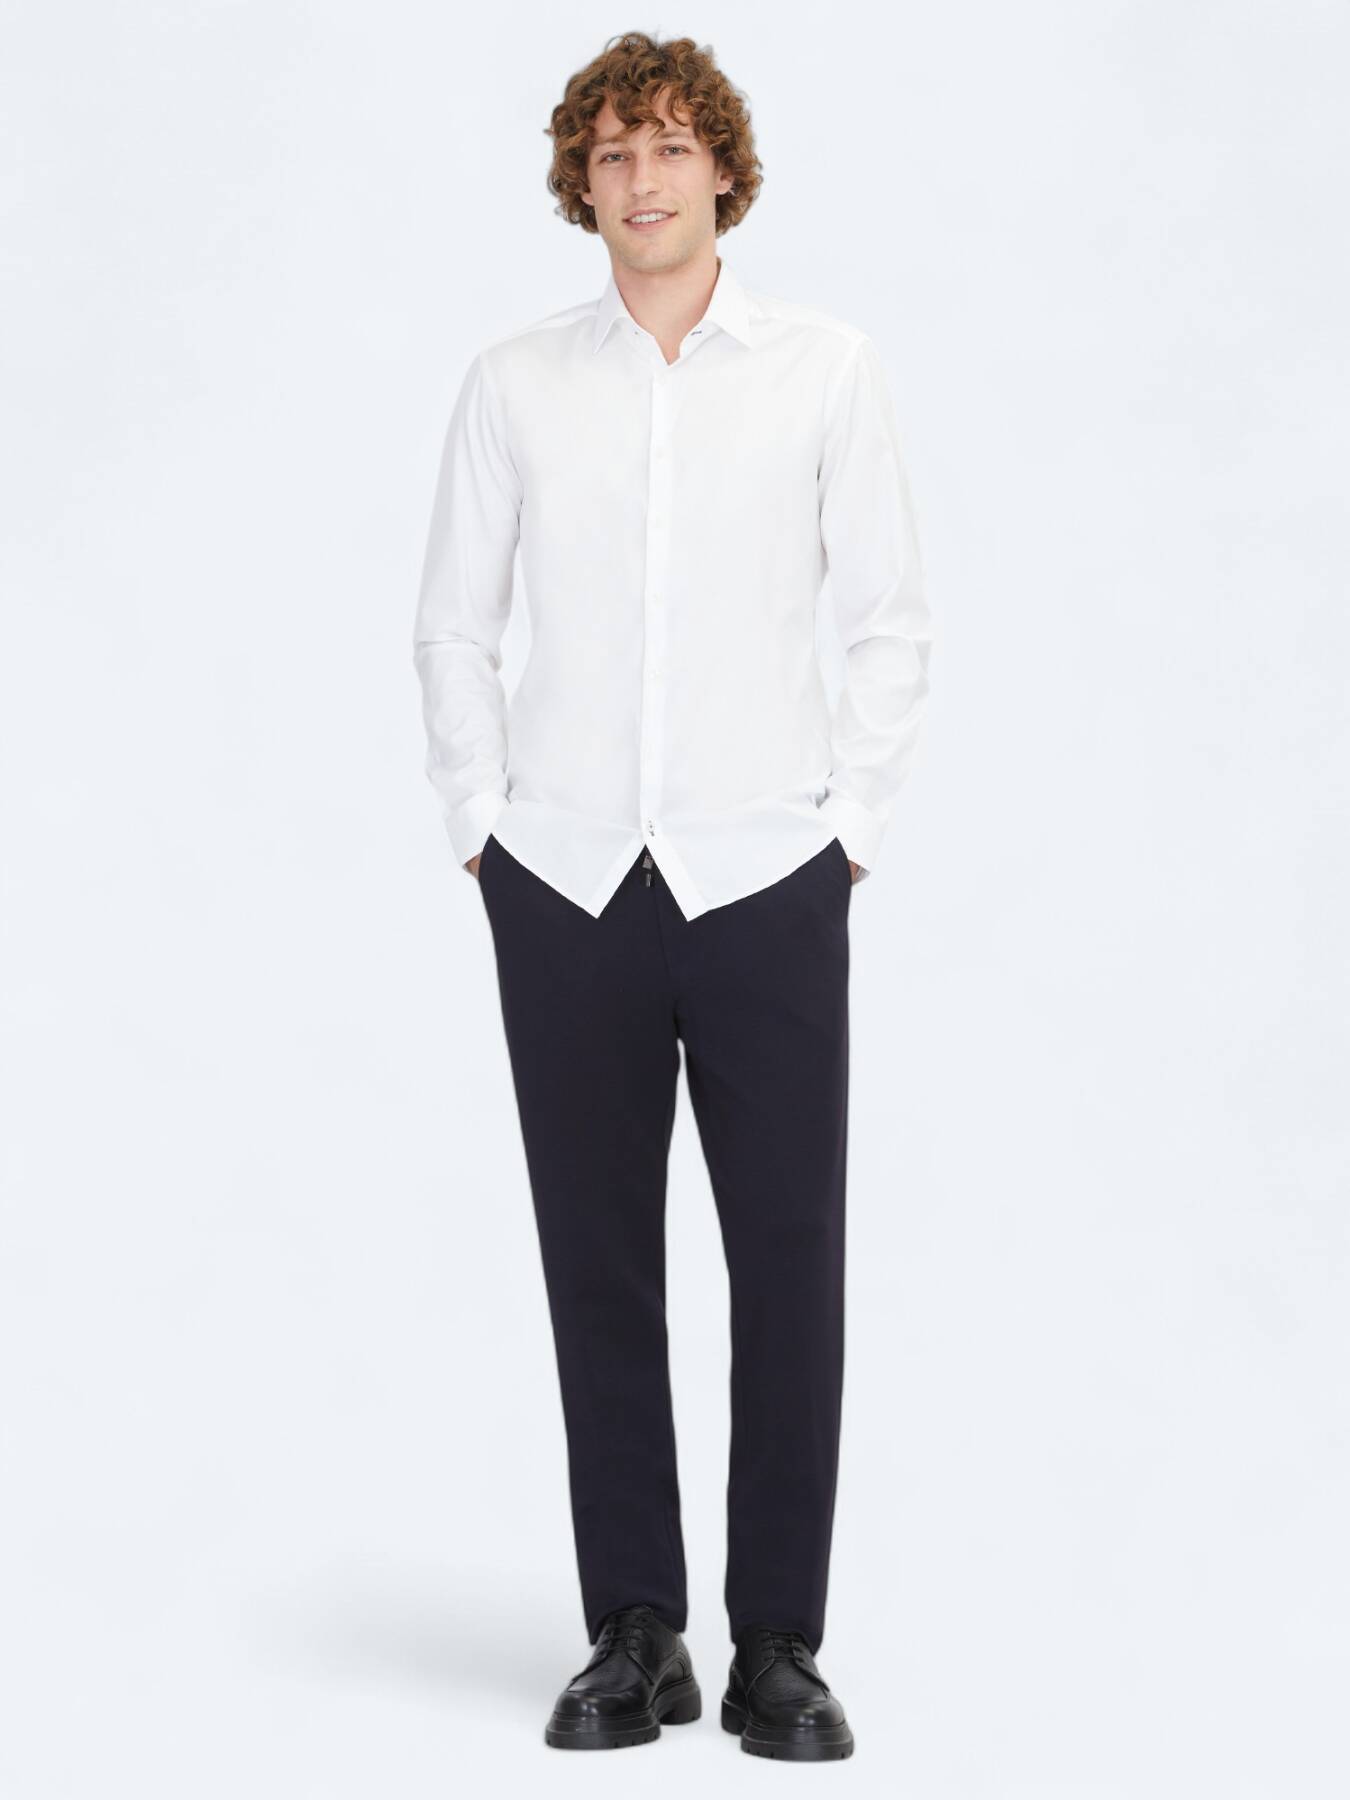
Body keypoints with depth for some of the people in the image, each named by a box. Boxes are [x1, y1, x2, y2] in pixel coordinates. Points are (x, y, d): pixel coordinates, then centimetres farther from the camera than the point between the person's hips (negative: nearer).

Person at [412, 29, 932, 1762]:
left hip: (766, 880, -1)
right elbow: (451, 625, 11)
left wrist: (852, 826, 0)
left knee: (790, 1257, -1)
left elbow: (889, 621, 5)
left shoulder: (826, 370, 3)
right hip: (567, 884, 1)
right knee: (598, 1261, 5)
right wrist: (481, 823, 4)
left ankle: (778, 1645, 10)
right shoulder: (514, 384, 6)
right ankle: (635, 1636, 15)